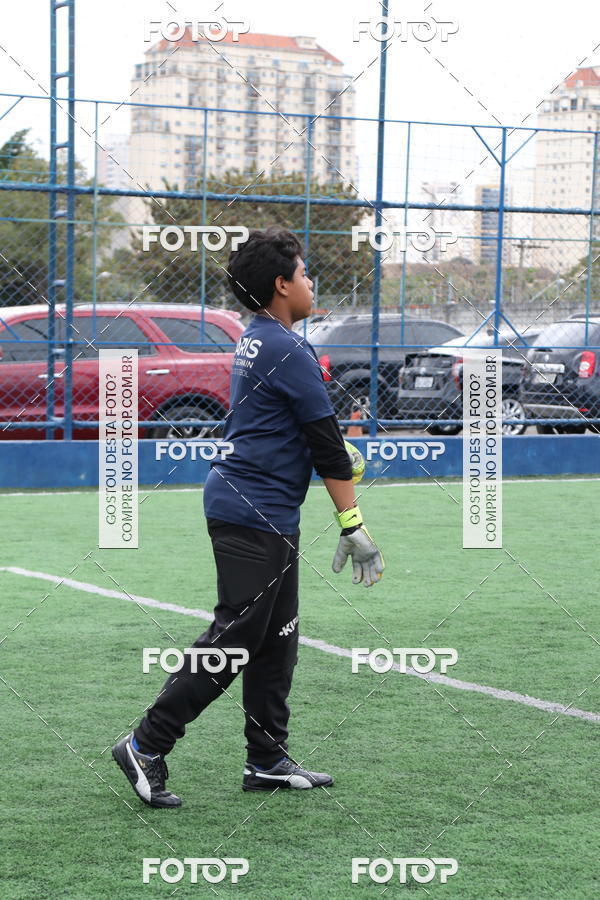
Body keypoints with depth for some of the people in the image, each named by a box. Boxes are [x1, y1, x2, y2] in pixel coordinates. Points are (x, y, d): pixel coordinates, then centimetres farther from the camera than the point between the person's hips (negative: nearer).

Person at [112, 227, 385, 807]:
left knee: (276, 640, 13)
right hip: (255, 517, -10)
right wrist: (353, 525, -12)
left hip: (264, 517, 10)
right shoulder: (288, 350, -16)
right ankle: (146, 746, -4)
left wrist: (334, 452, 14)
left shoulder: (255, 341, 14)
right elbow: (326, 444, -14)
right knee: (233, 638, -8)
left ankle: (268, 760, 18)